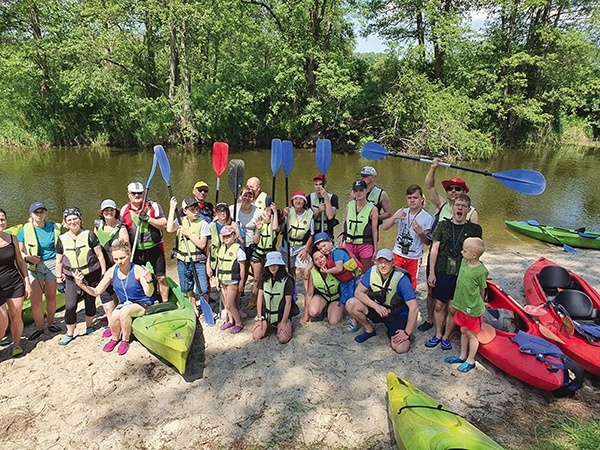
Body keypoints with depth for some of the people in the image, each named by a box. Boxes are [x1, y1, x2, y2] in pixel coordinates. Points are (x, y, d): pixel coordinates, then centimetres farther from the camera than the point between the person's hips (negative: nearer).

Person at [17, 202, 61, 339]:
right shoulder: (25, 230, -2)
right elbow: (19, 251, 3)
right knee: (35, 301, -3)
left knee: (51, 296, 10)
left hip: (52, 264, 1)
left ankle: (51, 324, 29)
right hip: (34, 267, -1)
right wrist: (28, 257, -18)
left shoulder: (54, 228, 0)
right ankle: (39, 328, 17)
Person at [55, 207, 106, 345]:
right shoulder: (62, 239, 4)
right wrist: (59, 279, 8)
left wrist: (104, 273, -3)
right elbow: (59, 261, 11)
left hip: (92, 275, -1)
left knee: (90, 303, 9)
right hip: (71, 278, 1)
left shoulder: (89, 235, -3)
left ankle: (89, 326, 34)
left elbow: (99, 255, -1)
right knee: (70, 306, -8)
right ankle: (70, 333, 11)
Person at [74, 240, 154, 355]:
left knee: (124, 311, -33)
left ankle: (125, 340, -6)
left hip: (142, 304, -4)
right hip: (124, 304, 4)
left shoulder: (137, 270, -18)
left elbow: (149, 294, -24)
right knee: (115, 315, -28)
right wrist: (82, 285, -13)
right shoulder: (112, 272, -5)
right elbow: (96, 292, 2)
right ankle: (114, 338, 5)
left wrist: (148, 280, -43)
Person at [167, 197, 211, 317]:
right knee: (187, 289, 17)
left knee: (202, 290, -7)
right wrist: (172, 208, -18)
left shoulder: (203, 224, -7)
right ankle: (194, 309, 38)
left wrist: (188, 233, -16)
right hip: (182, 262, 4)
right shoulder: (181, 221, 1)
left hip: (198, 262, -3)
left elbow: (202, 244, -13)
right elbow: (169, 229, -20)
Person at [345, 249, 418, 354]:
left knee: (401, 348, -23)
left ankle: (391, 332, 13)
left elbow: (414, 308, -24)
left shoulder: (401, 279, -26)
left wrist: (407, 333, -23)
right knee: (351, 304, -21)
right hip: (377, 308, 3)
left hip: (397, 315, -3)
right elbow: (358, 292, -9)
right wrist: (376, 306, -23)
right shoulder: (372, 272, -13)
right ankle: (369, 330, 5)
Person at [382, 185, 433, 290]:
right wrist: (394, 217, -19)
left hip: (414, 258, -2)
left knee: (411, 287, 9)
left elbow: (428, 242, -4)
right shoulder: (402, 212, 1)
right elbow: (384, 227, -3)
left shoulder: (427, 218, -8)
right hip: (398, 254, 3)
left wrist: (420, 233, -23)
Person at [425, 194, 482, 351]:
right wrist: (432, 273, -2)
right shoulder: (443, 225, 3)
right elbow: (434, 248, 3)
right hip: (442, 272, 1)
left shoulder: (475, 229, 2)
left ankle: (446, 337, 22)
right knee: (439, 305, 8)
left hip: (461, 275, -1)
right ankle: (438, 335, 25)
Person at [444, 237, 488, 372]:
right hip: (461, 305, 7)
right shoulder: (464, 262, -3)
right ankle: (462, 356, 36)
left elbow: (482, 290, -8)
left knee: (471, 334, 10)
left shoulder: (481, 271, -23)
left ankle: (470, 361, 26)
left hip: (473, 308, -7)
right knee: (463, 331, 20)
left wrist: (478, 304, 5)